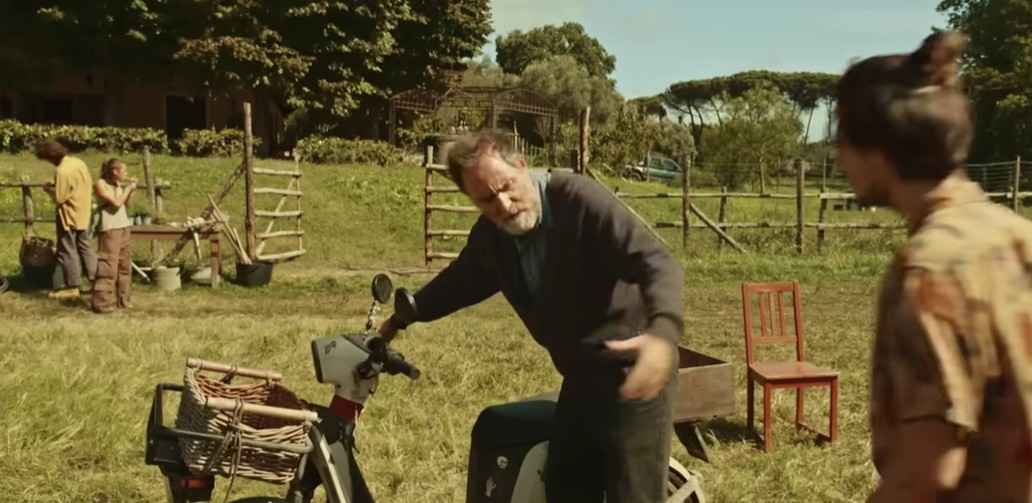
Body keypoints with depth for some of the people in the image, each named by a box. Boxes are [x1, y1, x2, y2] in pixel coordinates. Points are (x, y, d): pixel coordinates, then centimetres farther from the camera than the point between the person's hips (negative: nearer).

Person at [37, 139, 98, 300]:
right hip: (83, 213, 8)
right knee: (85, 248, 15)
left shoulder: (62, 171, -23)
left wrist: (49, 188, -2)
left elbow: (59, 198, -22)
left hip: (69, 216, -8)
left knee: (68, 251, 2)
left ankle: (73, 287, 8)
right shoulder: (79, 162, 3)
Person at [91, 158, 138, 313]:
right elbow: (116, 203, -16)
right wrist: (128, 188, -7)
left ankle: (122, 299, 17)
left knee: (125, 265, 10)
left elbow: (126, 204, 17)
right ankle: (103, 302, -8)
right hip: (110, 229, -8)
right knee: (109, 266, -10)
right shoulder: (100, 184, -9)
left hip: (125, 227, 8)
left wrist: (131, 190, 6)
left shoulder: (118, 185, 15)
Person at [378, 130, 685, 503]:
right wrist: (401, 317, 24)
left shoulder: (580, 199, -21)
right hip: (580, 378, 8)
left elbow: (656, 262, -30)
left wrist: (663, 331, -49)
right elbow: (457, 281, 22)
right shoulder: (488, 235, 1)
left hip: (634, 372, -7)